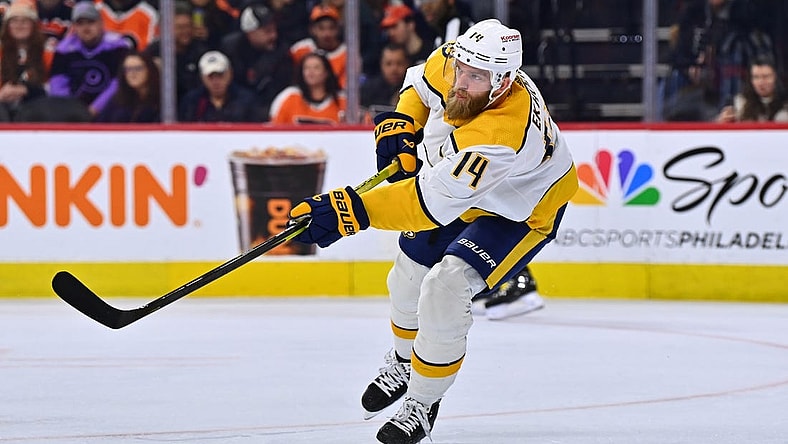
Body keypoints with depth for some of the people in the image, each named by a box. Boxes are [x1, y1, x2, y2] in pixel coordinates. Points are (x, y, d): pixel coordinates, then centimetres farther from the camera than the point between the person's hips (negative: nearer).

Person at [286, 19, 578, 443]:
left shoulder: (502, 131, -45)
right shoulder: (452, 62, -23)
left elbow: (432, 202, -48)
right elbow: (422, 83, 5)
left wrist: (349, 209, -53)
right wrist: (399, 125, -12)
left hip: (521, 211, -8)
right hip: (457, 181, 8)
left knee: (444, 288, -24)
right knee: (410, 276, 18)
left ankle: (422, 404, -4)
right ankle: (403, 362, 49)